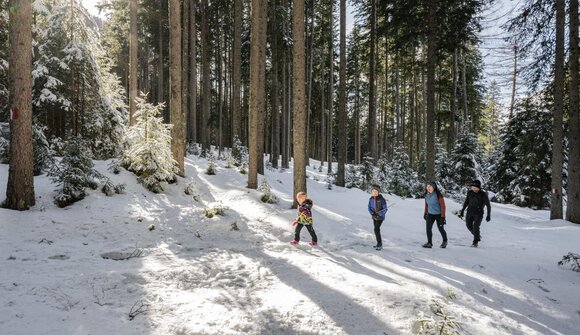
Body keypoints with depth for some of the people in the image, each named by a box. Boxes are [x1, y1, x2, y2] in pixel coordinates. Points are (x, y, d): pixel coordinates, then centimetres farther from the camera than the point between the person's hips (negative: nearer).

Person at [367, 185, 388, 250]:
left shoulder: (382, 199, -16)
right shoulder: (371, 199, -1)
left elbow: (385, 209, -14)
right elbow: (369, 208, 4)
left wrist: (379, 215, -23)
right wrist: (372, 214, -13)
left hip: (380, 217, -6)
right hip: (374, 217, 6)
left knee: (376, 229, -15)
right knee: (377, 230, 11)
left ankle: (379, 244, -5)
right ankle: (379, 244, 24)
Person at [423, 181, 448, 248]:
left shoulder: (438, 195, -21)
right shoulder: (427, 195, -3)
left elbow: (443, 206, -17)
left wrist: (443, 216, -19)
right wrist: (425, 213, 19)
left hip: (438, 214, -5)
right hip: (430, 214, 5)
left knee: (441, 229, 7)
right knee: (428, 228, -9)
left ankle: (445, 241, 33)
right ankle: (429, 243, -2)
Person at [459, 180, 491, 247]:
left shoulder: (483, 194, -12)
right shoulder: (470, 193, -1)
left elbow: (488, 205, -5)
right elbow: (466, 202, 12)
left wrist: (488, 215, -10)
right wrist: (462, 211, 14)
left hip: (478, 213, -4)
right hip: (470, 212, 5)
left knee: (476, 226, -16)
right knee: (469, 225, 8)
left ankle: (475, 242, -6)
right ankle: (477, 235, 35)